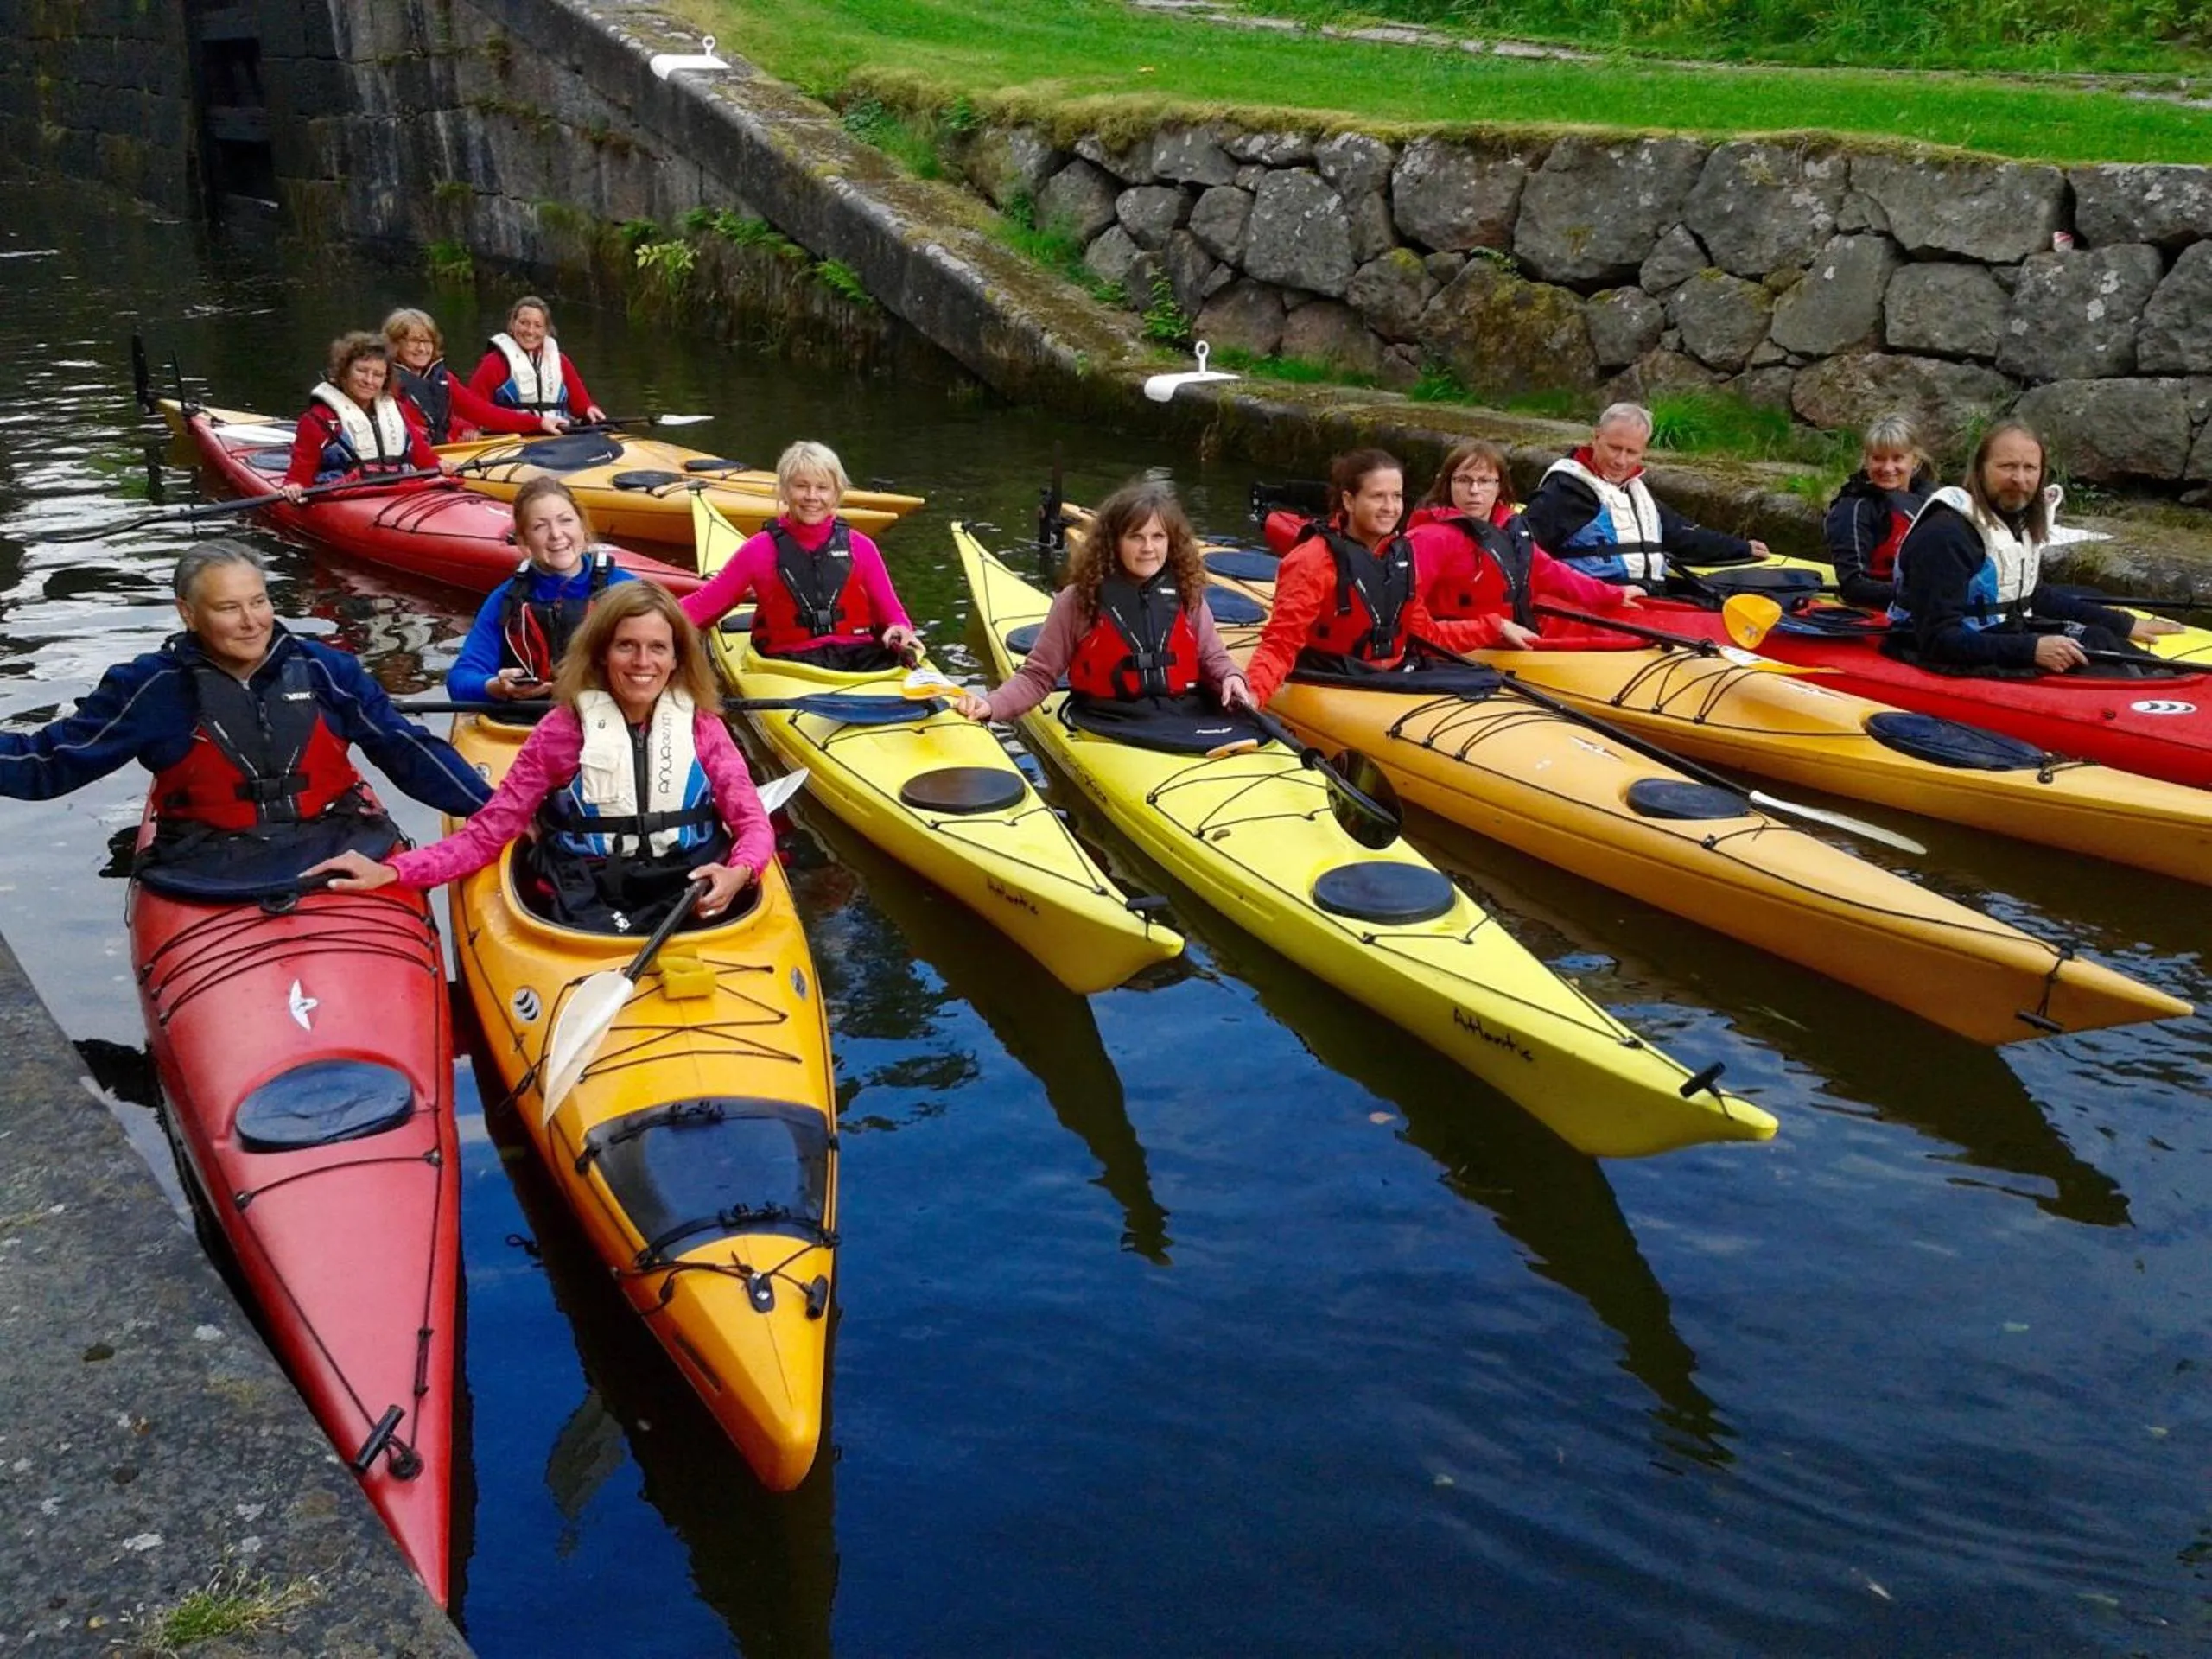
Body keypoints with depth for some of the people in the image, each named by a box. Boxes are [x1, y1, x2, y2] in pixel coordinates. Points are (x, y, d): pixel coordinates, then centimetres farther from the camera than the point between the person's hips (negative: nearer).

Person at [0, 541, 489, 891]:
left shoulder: (325, 671, 7)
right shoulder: (151, 689, 2)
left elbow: (406, 749, 10)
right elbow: (48, 762, 4)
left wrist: (493, 808, 4)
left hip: (337, 843, 3)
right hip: (207, 863, -2)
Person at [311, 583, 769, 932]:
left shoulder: (700, 725, 8)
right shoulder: (564, 728, 4)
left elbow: (753, 824, 3)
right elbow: (489, 831, 3)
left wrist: (737, 874, -21)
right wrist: (389, 871, -11)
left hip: (688, 889, 1)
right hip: (585, 897, -1)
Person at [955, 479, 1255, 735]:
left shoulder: (1187, 595, 10)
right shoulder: (1079, 600, 1)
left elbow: (1213, 658, 21)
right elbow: (1037, 676, 4)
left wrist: (1230, 677, -2)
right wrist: (991, 706, -13)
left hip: (1190, 723, 3)